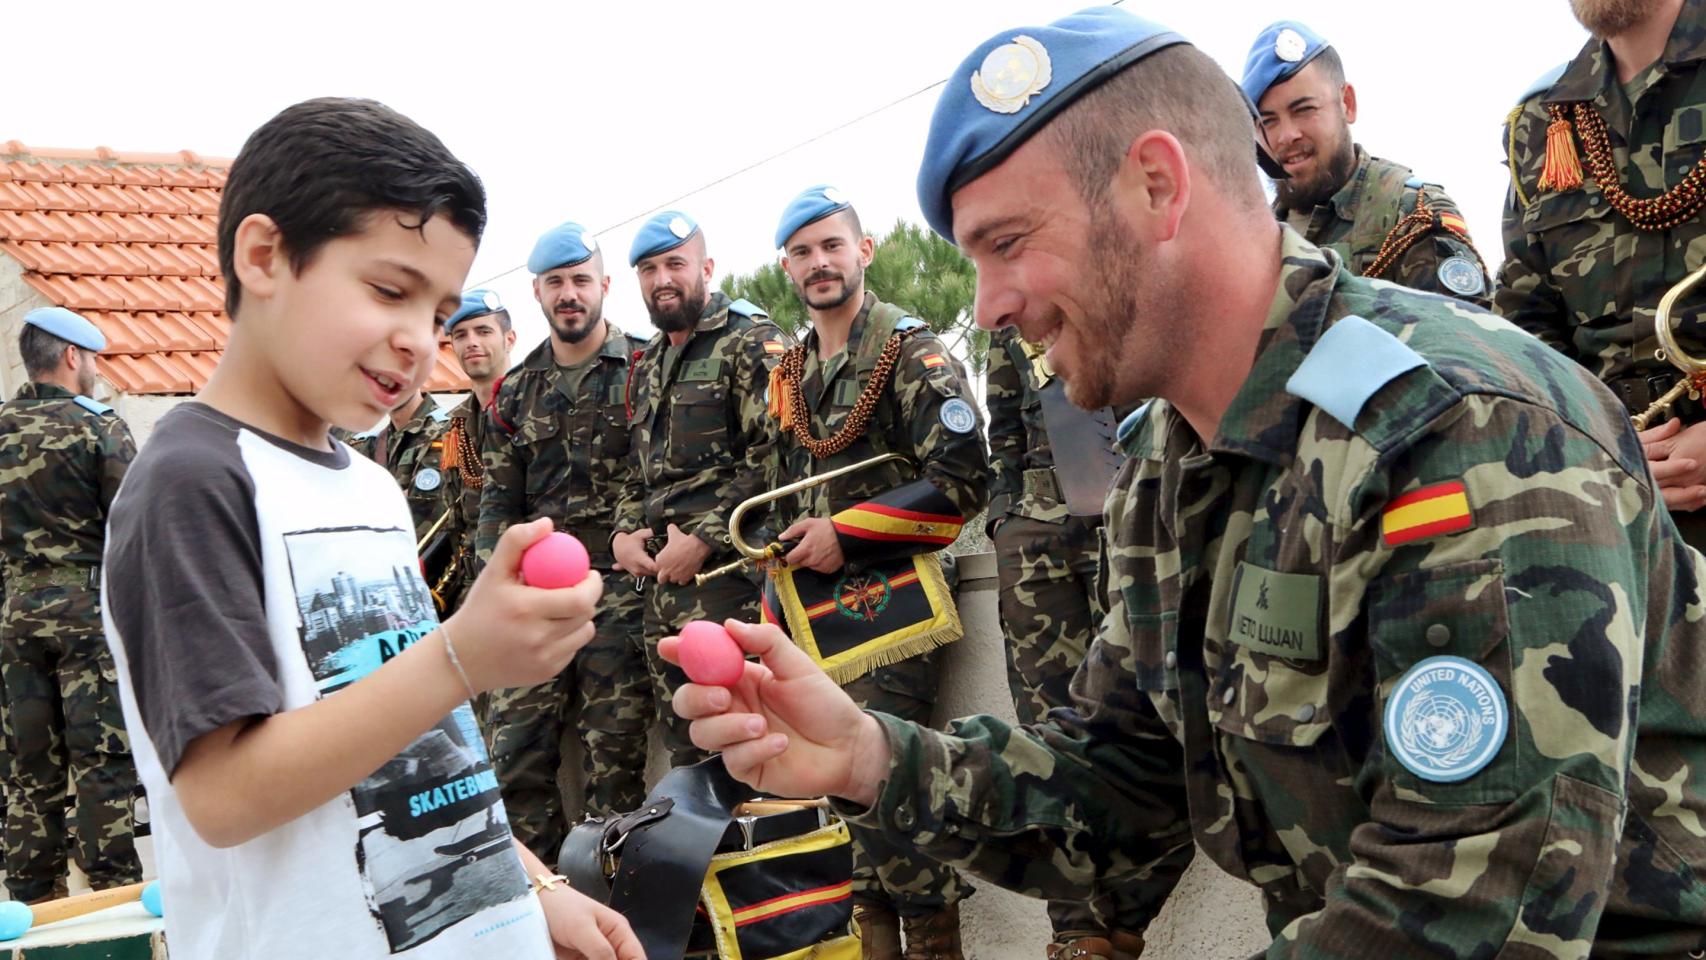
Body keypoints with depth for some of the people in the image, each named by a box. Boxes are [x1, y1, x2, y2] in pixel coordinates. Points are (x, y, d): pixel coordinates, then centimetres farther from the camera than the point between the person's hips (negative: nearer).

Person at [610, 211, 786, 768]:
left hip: (730, 571, -8)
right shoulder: (647, 366, 21)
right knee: (684, 751, 13)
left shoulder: (752, 343, -4)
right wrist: (623, 533, 7)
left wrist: (705, 540, -17)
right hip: (661, 581, 8)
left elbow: (774, 455, -15)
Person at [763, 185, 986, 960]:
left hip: (885, 598, -7)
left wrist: (846, 532, -15)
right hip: (813, 608, 7)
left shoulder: (910, 351, -6)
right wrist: (777, 603, 16)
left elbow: (963, 479, -13)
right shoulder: (789, 372, 15)